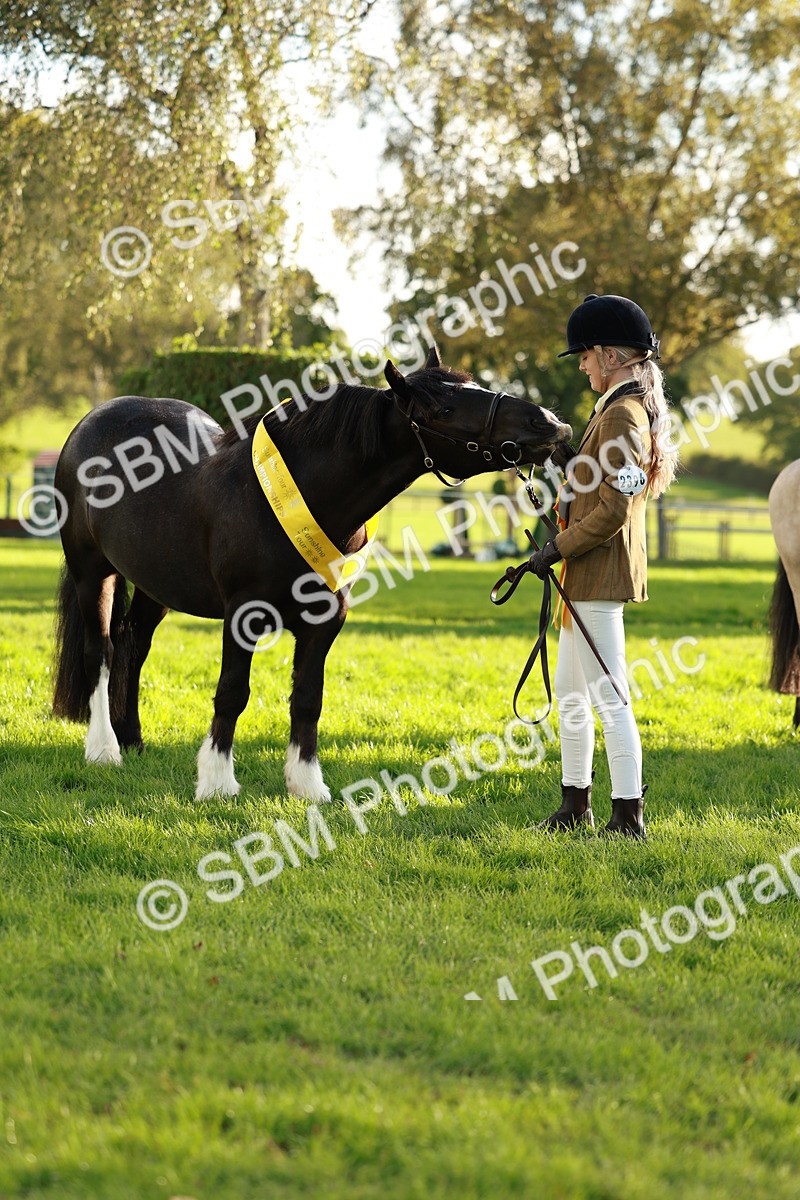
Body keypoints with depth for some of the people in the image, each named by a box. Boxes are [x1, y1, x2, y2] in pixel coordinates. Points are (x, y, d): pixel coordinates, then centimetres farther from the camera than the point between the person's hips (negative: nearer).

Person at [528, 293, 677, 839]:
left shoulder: (622, 416, -17)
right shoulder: (628, 409, 14)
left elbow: (614, 509, -22)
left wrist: (558, 549, -17)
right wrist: (566, 458, 8)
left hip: (600, 576, -11)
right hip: (586, 576, 11)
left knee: (609, 696, -8)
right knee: (570, 692, 17)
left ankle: (629, 816, -5)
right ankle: (576, 804, 25)